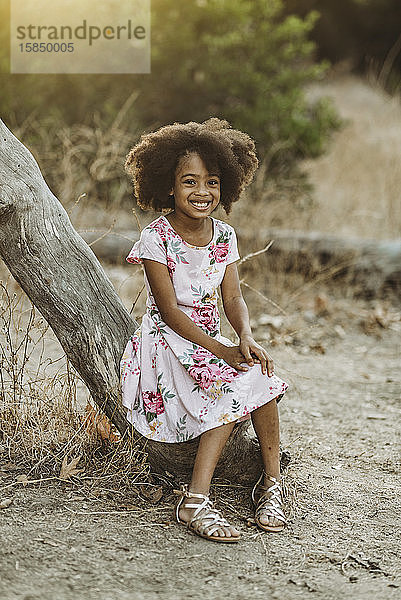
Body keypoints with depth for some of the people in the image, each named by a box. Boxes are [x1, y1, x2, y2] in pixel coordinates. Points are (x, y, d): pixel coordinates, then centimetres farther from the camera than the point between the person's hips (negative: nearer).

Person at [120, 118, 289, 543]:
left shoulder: (223, 236, 5)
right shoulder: (156, 239, -12)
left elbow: (232, 298, 2)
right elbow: (170, 311, -17)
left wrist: (246, 339, -19)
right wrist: (221, 350, -25)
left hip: (210, 335, 5)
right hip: (167, 340, -5)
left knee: (259, 371, -24)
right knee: (235, 383, -28)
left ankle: (271, 481, -14)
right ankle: (195, 501, -31)